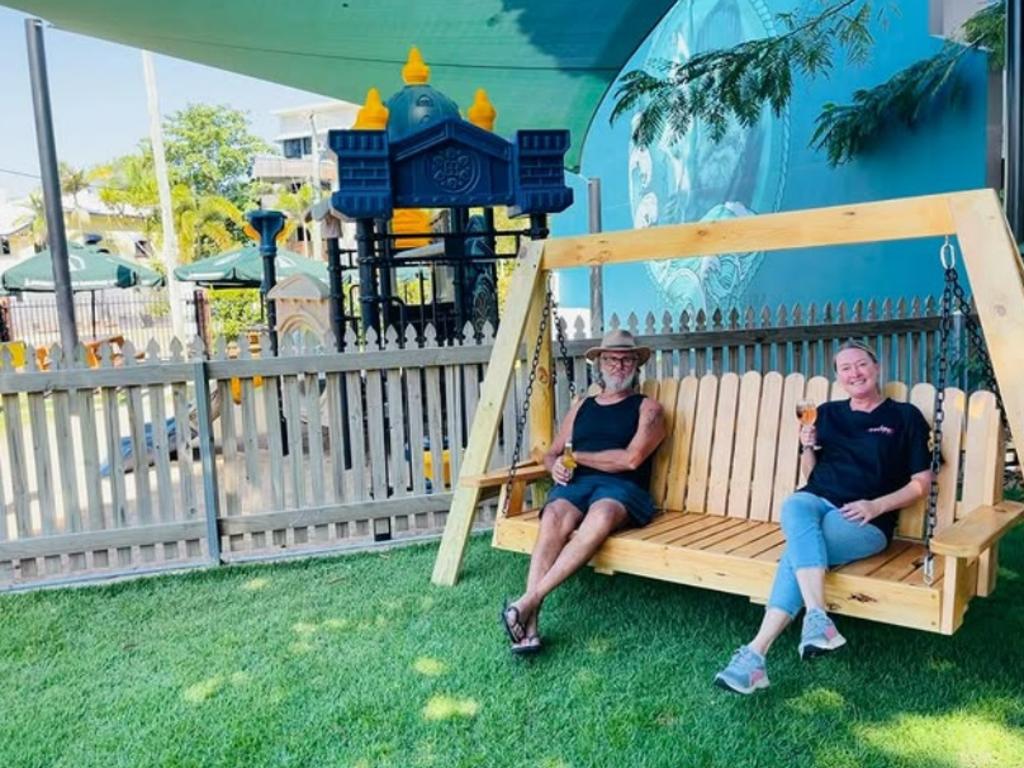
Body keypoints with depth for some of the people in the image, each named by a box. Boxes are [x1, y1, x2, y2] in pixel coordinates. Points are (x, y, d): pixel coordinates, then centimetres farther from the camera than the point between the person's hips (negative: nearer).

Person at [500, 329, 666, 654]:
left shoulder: (647, 408, 13)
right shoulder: (581, 407, 27)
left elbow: (631, 459, -3)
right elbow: (551, 453, 27)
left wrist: (577, 456, 3)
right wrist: (556, 466, 2)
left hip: (622, 488, -3)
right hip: (575, 483, 3)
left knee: (601, 516, -40)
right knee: (554, 517, -34)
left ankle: (530, 599, -41)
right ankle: (530, 622, -39)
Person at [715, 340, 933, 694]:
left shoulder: (905, 416, 10)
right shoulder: (827, 413, 20)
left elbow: (921, 483, 6)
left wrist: (876, 506, -10)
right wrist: (807, 447, 2)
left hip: (865, 521, -3)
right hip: (816, 501, 3)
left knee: (798, 548, -34)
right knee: (793, 507, -37)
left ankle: (756, 653, -39)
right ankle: (818, 618, -47)